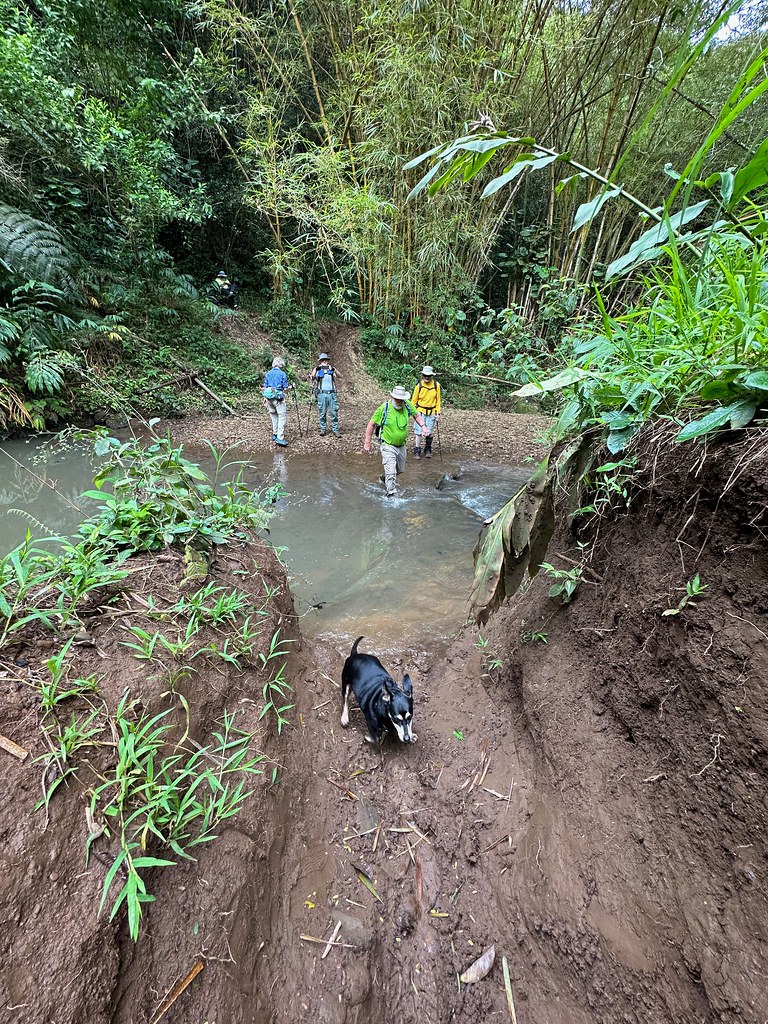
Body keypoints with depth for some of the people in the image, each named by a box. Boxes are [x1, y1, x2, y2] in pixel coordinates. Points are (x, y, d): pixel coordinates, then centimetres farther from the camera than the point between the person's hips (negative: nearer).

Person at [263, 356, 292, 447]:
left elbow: (265, 387, 11)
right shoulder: (283, 374, -5)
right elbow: (286, 389, -4)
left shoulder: (268, 373, 9)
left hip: (269, 397, 6)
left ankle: (275, 434, 26)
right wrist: (291, 386, 15)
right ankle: (280, 438, -14)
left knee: (273, 415, 18)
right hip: (278, 398, -6)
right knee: (282, 416, -5)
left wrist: (265, 398, 20)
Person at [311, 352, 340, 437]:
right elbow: (312, 377, -5)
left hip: (332, 394, 1)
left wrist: (334, 369, -25)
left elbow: (339, 375, -6)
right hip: (322, 394, 0)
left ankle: (335, 430, 4)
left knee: (334, 413, -1)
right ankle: (323, 429, 11)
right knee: (322, 413, 2)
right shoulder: (317, 369, 9)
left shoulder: (332, 368, 11)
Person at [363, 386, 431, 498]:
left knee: (400, 470, 23)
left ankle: (385, 479, 50)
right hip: (388, 446, -5)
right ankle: (391, 494, -1)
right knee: (391, 472, -14)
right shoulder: (384, 408, -19)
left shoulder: (407, 405, -9)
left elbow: (417, 415, 10)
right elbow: (371, 424, -10)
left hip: (402, 446, 6)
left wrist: (423, 426, -8)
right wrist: (367, 443, -9)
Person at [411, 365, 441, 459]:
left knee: (429, 433, 6)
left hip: (431, 412, 1)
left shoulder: (436, 385, -3)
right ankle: (417, 451, 7)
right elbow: (414, 400, 2)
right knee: (418, 432, -3)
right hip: (420, 411, -1)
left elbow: (438, 399, 4)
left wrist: (438, 412, 0)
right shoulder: (419, 385, -5)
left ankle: (428, 450, 23)